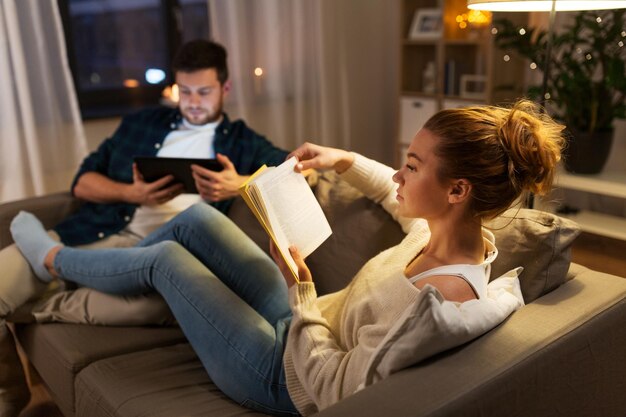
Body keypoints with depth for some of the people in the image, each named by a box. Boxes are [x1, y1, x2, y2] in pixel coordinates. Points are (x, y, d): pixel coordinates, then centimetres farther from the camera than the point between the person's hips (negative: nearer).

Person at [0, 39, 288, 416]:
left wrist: (241, 184, -18)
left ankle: (40, 312, -9)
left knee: (158, 301, -39)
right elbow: (83, 182, 17)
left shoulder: (242, 141, 15)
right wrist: (132, 194, -5)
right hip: (97, 231, 4)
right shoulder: (142, 123, 23)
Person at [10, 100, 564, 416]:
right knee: (198, 219, 8)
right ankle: (80, 266, 35)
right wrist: (344, 161, 3)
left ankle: (54, 261, 33)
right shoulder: (452, 229, -11)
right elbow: (401, 197, 14)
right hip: (305, 323, 8)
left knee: (164, 259, 1)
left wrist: (300, 291, -23)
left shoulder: (441, 299, -36)